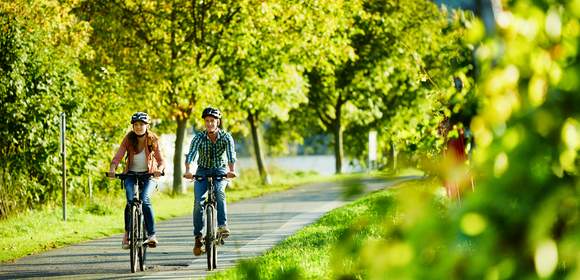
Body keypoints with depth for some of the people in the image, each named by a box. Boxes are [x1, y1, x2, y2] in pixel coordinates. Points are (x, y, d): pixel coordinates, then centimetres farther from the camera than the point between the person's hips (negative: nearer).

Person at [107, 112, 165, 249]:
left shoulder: (153, 140, -8)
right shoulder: (128, 139, -8)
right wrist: (112, 169, -36)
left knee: (145, 200, -25)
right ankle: (127, 233, -7)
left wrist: (159, 169, -36)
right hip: (131, 174, 1)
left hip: (149, 175, -1)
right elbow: (118, 156, -16)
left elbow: (160, 159, -14)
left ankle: (152, 234, -21)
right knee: (131, 200, -23)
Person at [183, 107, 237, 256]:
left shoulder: (226, 137, -13)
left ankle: (222, 225, -30)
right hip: (202, 172, 1)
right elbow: (190, 154, -26)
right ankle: (198, 236, -9)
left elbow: (231, 155, -27)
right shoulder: (199, 138, -13)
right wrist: (187, 171, -46)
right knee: (198, 201, -17)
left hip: (220, 171, -1)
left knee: (219, 192, -33)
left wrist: (232, 171, -47)